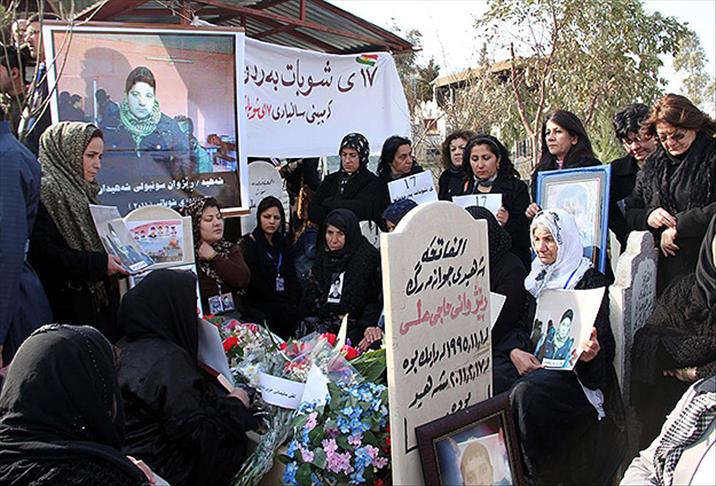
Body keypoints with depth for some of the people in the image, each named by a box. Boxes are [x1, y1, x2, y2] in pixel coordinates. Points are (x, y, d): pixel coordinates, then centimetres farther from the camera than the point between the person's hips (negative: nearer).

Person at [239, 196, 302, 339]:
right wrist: (285, 305, -13)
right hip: (259, 305, -5)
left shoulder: (282, 242, 18)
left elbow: (291, 276, 15)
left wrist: (294, 301, -5)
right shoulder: (248, 244, -2)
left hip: (285, 303, 5)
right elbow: (254, 284, -10)